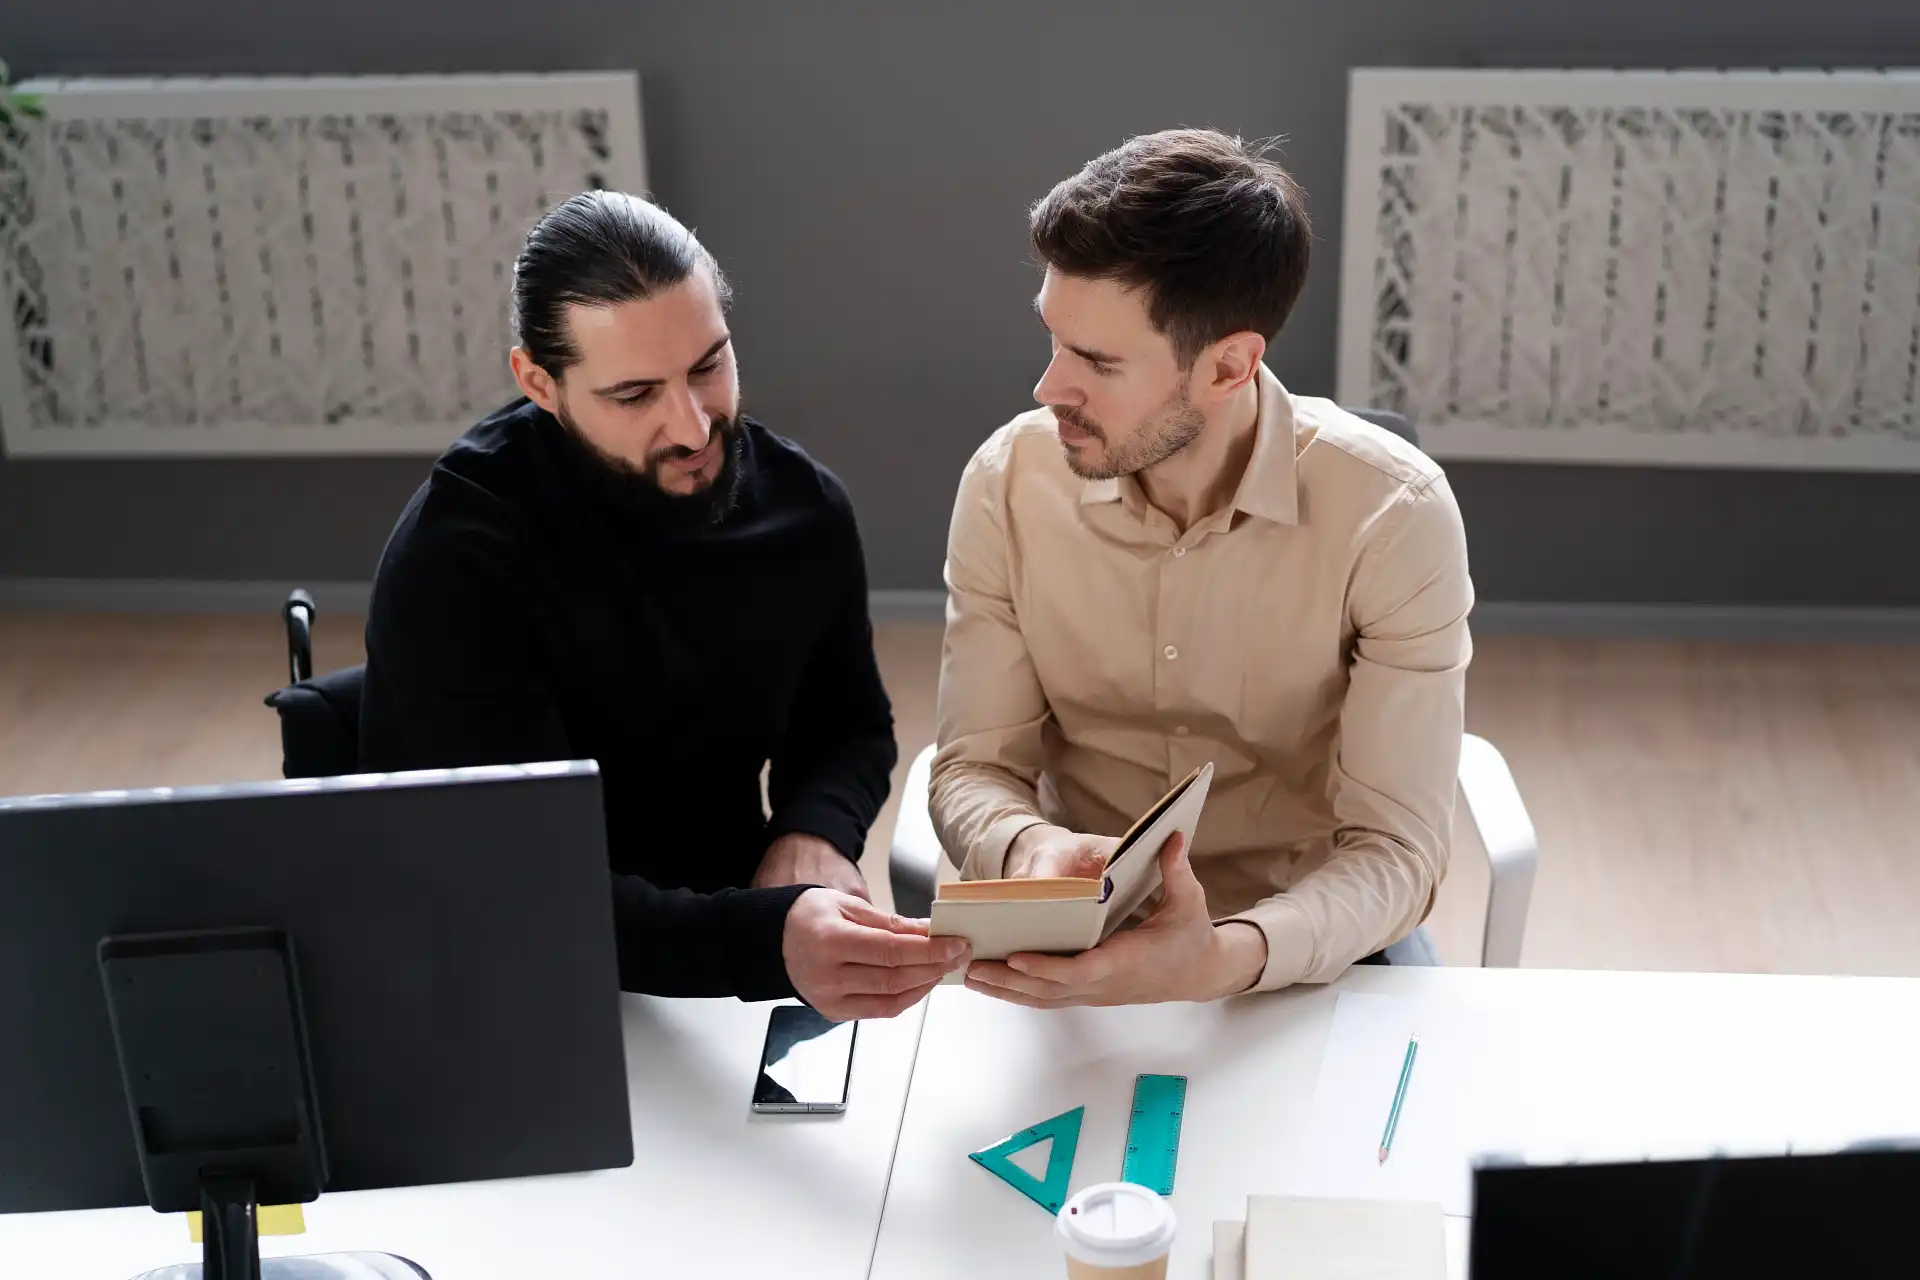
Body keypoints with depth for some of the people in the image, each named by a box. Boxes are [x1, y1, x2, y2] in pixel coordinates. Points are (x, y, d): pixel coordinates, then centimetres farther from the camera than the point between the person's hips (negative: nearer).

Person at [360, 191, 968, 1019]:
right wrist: (766, 940, -44)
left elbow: (849, 729, 13)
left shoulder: (802, 507, -4)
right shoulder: (456, 556, -21)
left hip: (727, 944, 4)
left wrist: (815, 832, -10)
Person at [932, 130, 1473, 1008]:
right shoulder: (1008, 482, -8)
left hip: (1306, 953, -1)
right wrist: (1029, 850, -28)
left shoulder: (1394, 516, -17)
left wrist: (1222, 960, -36)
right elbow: (974, 769, -5)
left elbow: (1394, 852, -17)